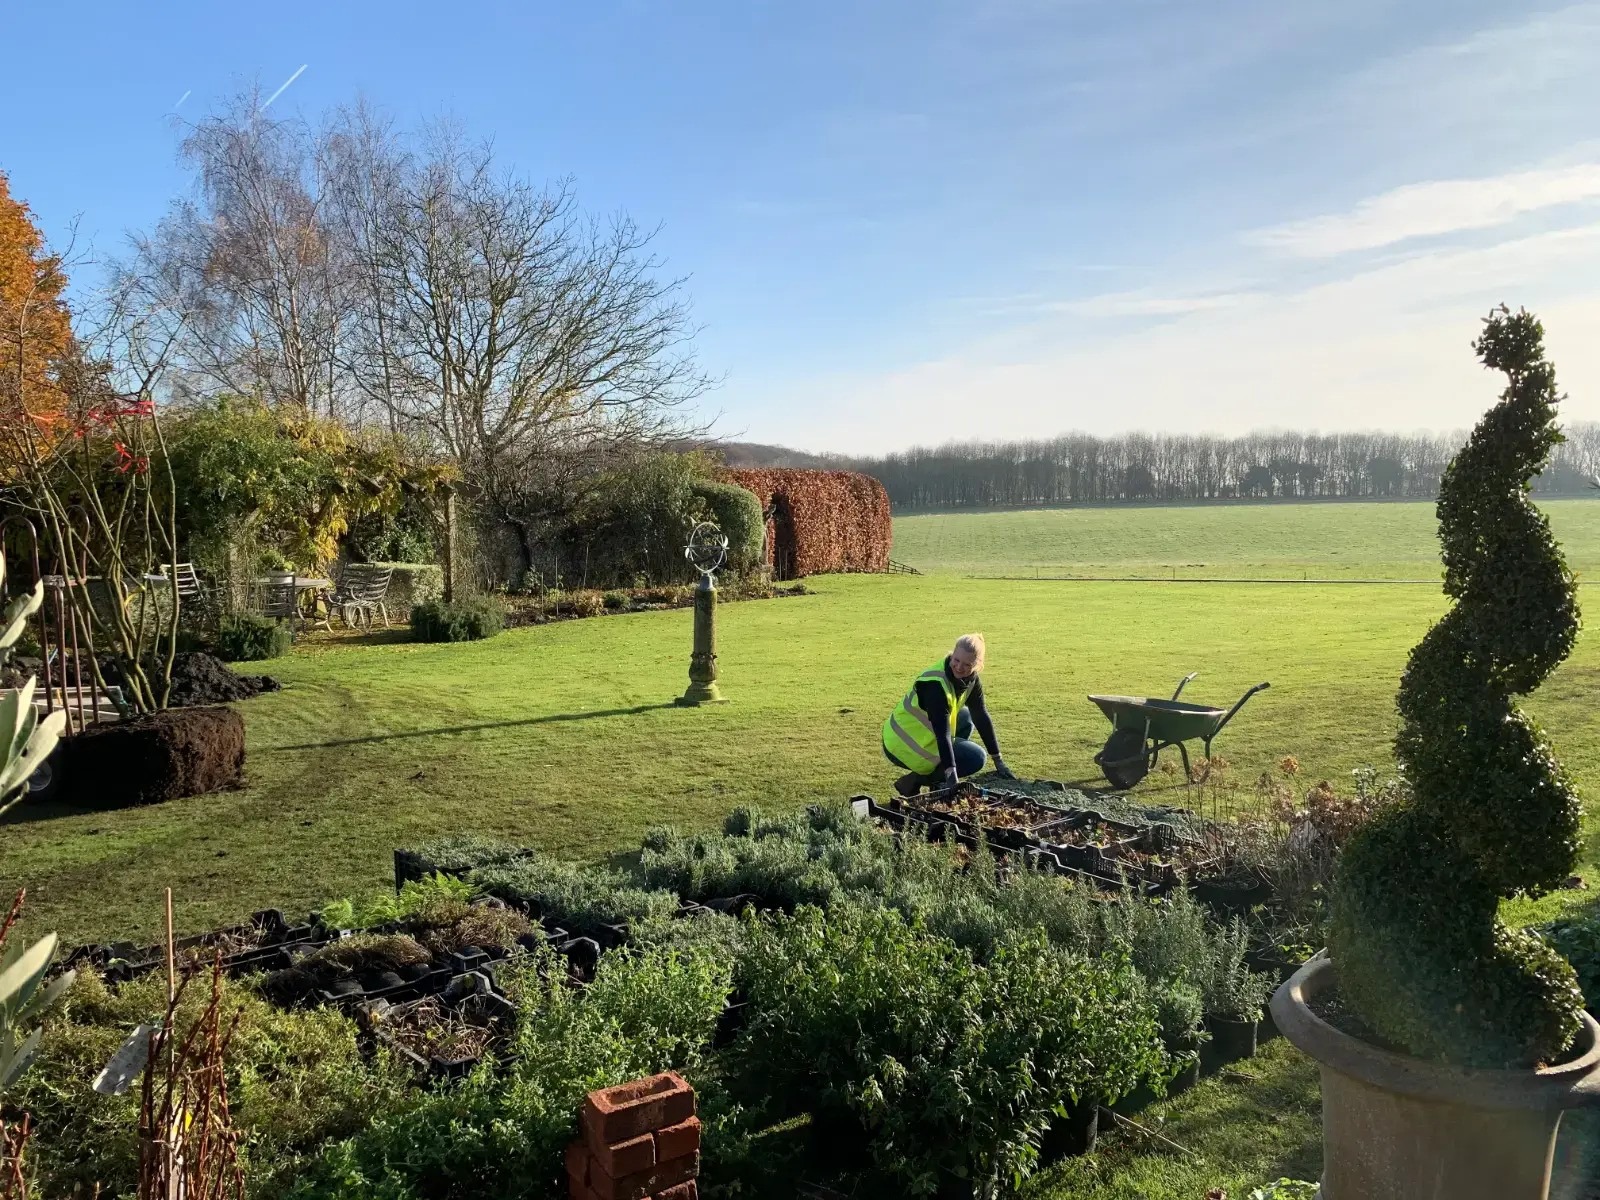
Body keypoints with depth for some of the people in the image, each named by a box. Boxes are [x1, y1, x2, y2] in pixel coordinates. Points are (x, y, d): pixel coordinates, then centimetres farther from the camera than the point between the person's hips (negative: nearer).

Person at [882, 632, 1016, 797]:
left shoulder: (971, 679, -3)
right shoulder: (935, 684, -28)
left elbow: (981, 717, 4)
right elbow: (942, 734, -33)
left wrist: (999, 761, 5)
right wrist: (952, 773, -38)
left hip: (921, 735, 9)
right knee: (976, 758, -9)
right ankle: (915, 781, -4)